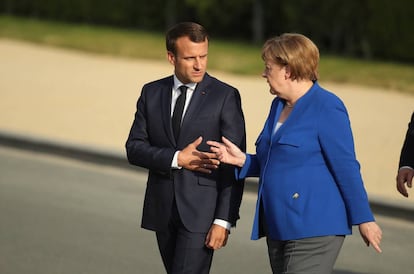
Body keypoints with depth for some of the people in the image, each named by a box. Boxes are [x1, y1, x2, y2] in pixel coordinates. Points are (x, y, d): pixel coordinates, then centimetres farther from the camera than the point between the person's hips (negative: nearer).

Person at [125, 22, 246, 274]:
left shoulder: (226, 97, -5)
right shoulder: (152, 93, 7)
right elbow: (134, 148, 2)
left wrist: (224, 220, -14)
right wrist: (177, 159, -14)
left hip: (201, 212, -5)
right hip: (162, 210, 5)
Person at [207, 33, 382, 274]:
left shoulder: (327, 107, -10)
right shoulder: (279, 105, 16)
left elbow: (346, 167, -11)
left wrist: (363, 218, -10)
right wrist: (243, 161, 6)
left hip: (314, 227, -9)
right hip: (279, 227, 9)